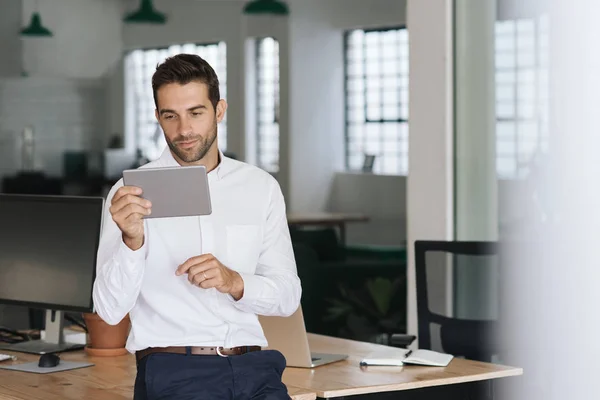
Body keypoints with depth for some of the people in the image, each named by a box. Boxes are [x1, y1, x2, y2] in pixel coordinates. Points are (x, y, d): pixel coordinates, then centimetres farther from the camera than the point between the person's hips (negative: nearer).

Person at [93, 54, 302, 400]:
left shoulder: (261, 187, 11)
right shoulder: (131, 192, 2)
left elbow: (288, 297, 9)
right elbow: (111, 310, -5)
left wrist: (234, 282, -10)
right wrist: (132, 240, -22)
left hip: (252, 368, 3)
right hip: (172, 370, -3)